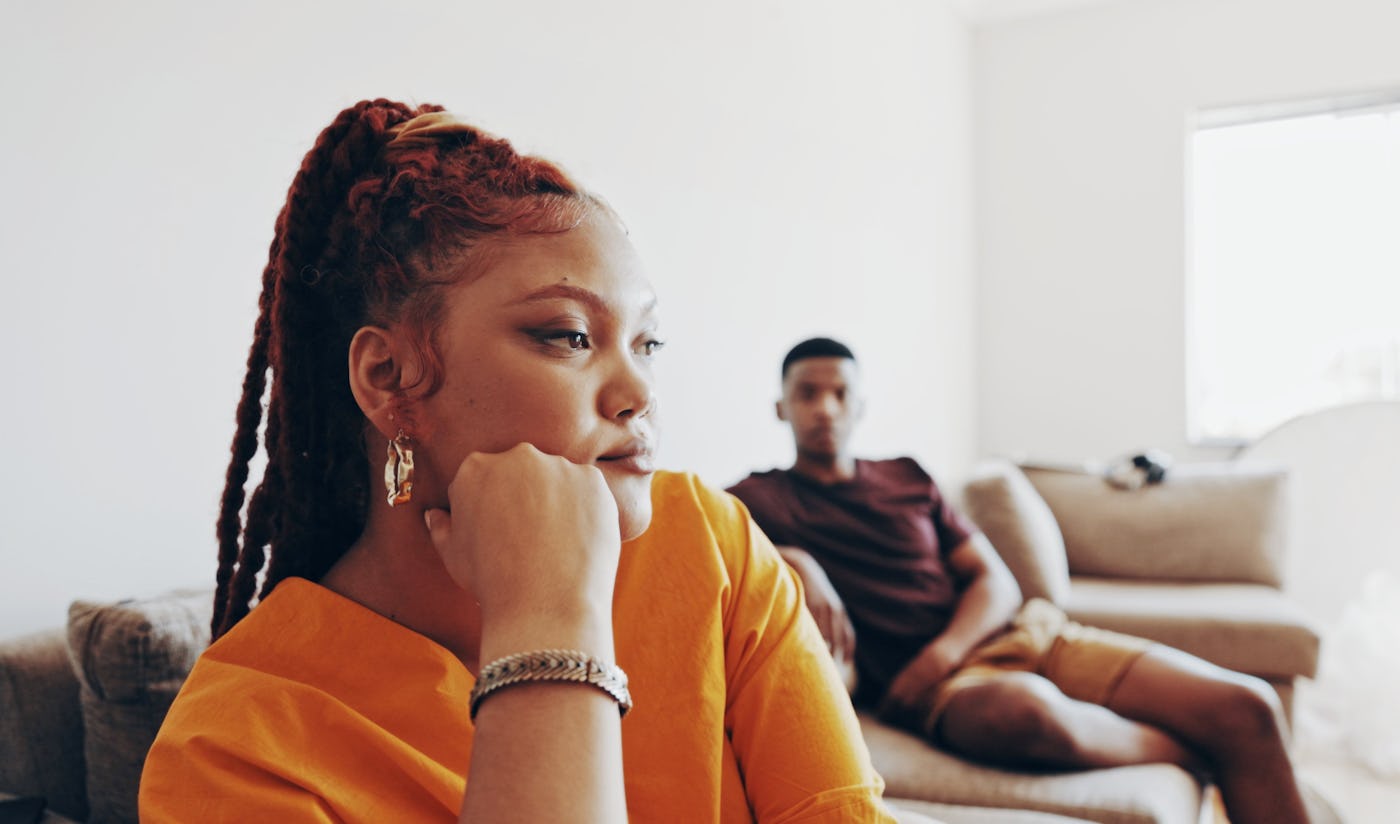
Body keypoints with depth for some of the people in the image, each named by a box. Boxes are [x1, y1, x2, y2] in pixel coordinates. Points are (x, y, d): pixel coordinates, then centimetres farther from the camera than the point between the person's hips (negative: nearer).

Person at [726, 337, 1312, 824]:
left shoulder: (907, 477, 20)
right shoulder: (759, 499, 7)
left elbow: (996, 581, 13)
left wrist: (943, 652, -8)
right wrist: (790, 561, -27)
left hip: (1018, 635, 5)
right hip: (939, 689, -5)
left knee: (1248, 709, -11)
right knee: (1030, 710, -40)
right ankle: (1196, 757, -10)